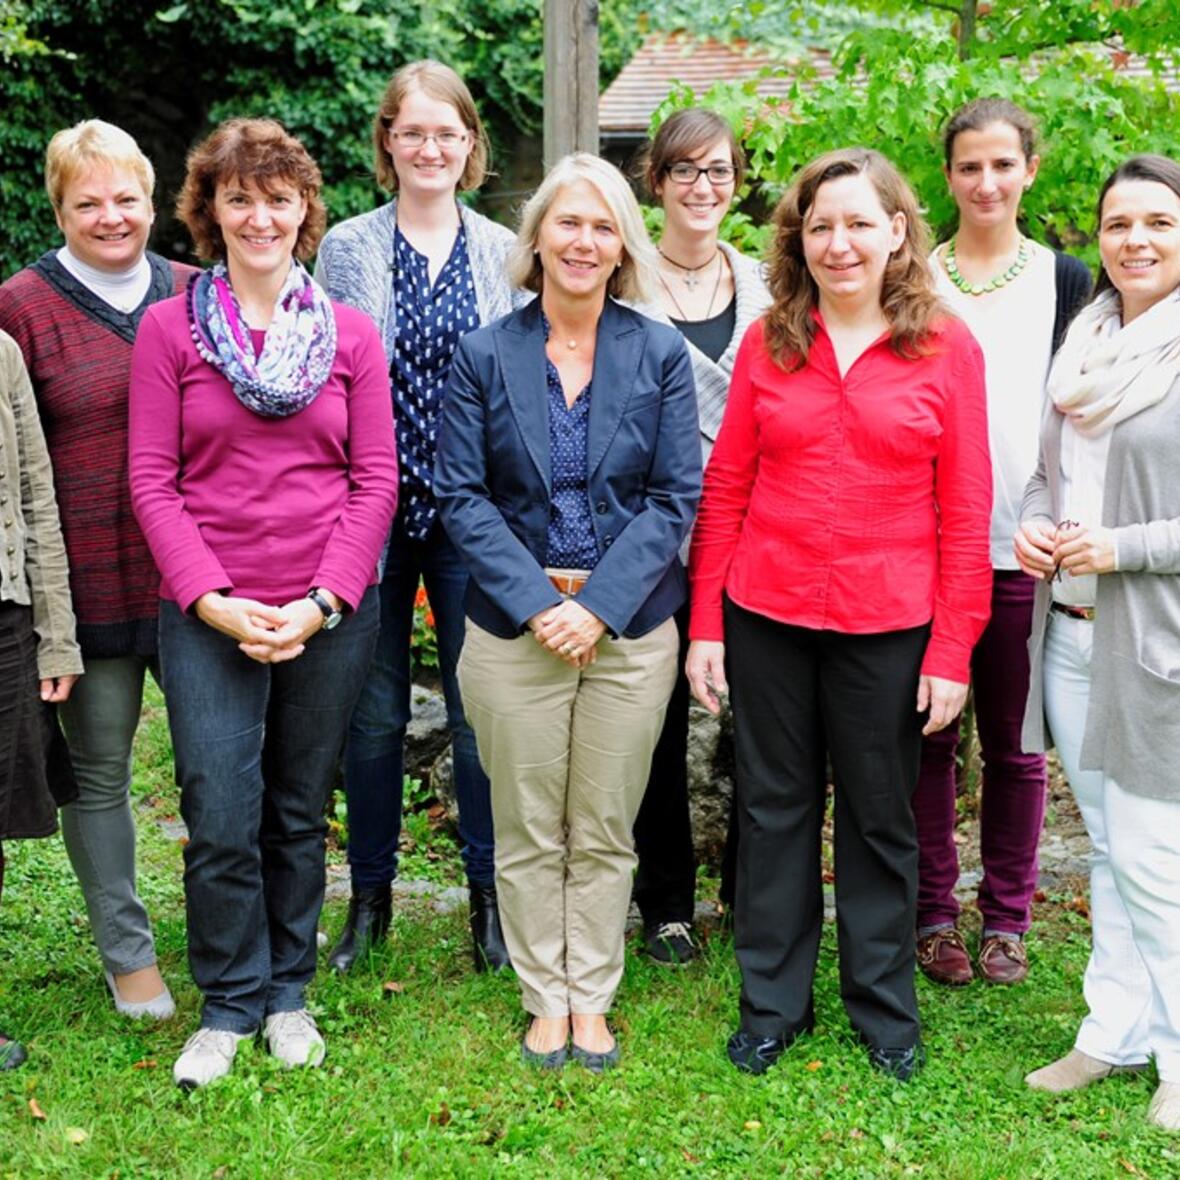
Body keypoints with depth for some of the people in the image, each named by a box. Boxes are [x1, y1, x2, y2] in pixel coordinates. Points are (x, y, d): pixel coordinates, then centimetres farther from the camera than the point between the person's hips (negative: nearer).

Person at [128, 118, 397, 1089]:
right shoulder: (169, 327, 1)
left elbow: (377, 479, 2)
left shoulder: (350, 334, 5)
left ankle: (289, 993, 28)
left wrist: (324, 601, -9)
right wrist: (213, 600, -12)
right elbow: (151, 479, -2)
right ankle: (229, 1005, 18)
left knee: (301, 813, 11)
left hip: (332, 615, 1)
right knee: (221, 819, -3)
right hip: (209, 616, -1)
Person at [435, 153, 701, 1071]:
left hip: (630, 627, 0)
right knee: (528, 832, 8)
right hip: (512, 627, 0)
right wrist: (536, 603, -14)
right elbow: (461, 495, -3)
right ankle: (545, 1000, 23)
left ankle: (592, 1000, 24)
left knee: (606, 832, 9)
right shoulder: (485, 356, 1)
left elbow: (677, 497, -3)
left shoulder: (659, 354, 1)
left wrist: (600, 606, -13)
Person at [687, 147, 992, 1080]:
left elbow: (964, 509, -3)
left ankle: (884, 1005, 29)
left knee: (880, 818, 11)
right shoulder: (768, 341, 3)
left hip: (888, 627, -1)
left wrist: (953, 649, -7)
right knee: (774, 810, 12)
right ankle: (773, 1003, 27)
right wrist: (705, 625, 0)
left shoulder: (946, 347, -2)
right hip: (766, 618, 2)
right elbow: (725, 488, 4)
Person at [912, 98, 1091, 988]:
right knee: (928, 736, 5)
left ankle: (1007, 917, 20)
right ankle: (934, 911, 18)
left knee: (1014, 742, 6)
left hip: (1022, 553, 0)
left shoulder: (1065, 281, 6)